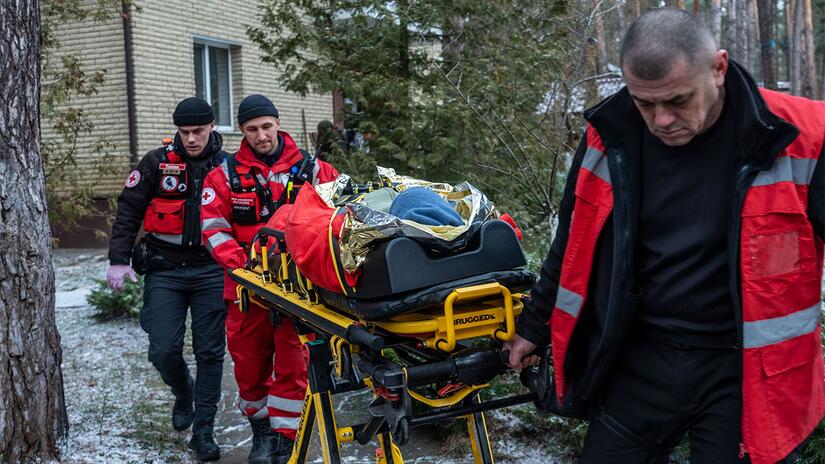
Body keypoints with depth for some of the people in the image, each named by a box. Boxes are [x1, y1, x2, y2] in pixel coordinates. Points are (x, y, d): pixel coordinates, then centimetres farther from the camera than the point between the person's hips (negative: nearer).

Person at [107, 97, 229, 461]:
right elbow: (128, 211, 3)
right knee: (164, 351, -5)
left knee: (210, 352, 1)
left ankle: (203, 429, 11)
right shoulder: (157, 162, 1)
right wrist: (118, 260, -4)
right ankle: (183, 393, 28)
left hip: (211, 272, 0)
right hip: (165, 270, 0)